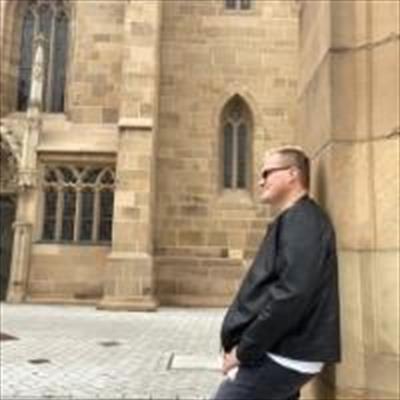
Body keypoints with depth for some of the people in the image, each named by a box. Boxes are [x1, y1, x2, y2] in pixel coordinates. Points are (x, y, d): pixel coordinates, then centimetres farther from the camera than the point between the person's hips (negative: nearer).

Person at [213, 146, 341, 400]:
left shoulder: (302, 220, -14)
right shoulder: (293, 220, 18)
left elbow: (291, 294, -25)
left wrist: (244, 350, -17)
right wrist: (243, 344, 11)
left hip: (283, 356, -9)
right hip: (282, 352, 9)